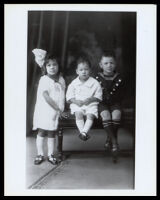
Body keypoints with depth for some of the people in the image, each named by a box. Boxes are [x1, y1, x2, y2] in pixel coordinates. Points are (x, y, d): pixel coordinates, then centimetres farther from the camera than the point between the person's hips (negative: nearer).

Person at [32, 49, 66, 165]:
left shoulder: (61, 80, 6)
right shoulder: (44, 79, -8)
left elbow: (63, 96, 9)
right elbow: (46, 96, -16)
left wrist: (61, 109, -3)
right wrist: (57, 108, -16)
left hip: (56, 112, 4)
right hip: (44, 111, -3)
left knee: (52, 134, 8)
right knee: (41, 133, 4)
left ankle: (51, 155, 17)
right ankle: (40, 154, 14)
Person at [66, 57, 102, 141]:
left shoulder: (95, 83, 3)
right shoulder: (73, 83, 7)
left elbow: (98, 97, 3)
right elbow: (69, 97, 6)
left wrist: (90, 99, -15)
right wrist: (75, 101, -14)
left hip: (91, 104, 0)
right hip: (77, 104, 1)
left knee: (90, 115, -28)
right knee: (78, 114, -29)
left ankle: (84, 132, -38)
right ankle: (82, 132, -34)